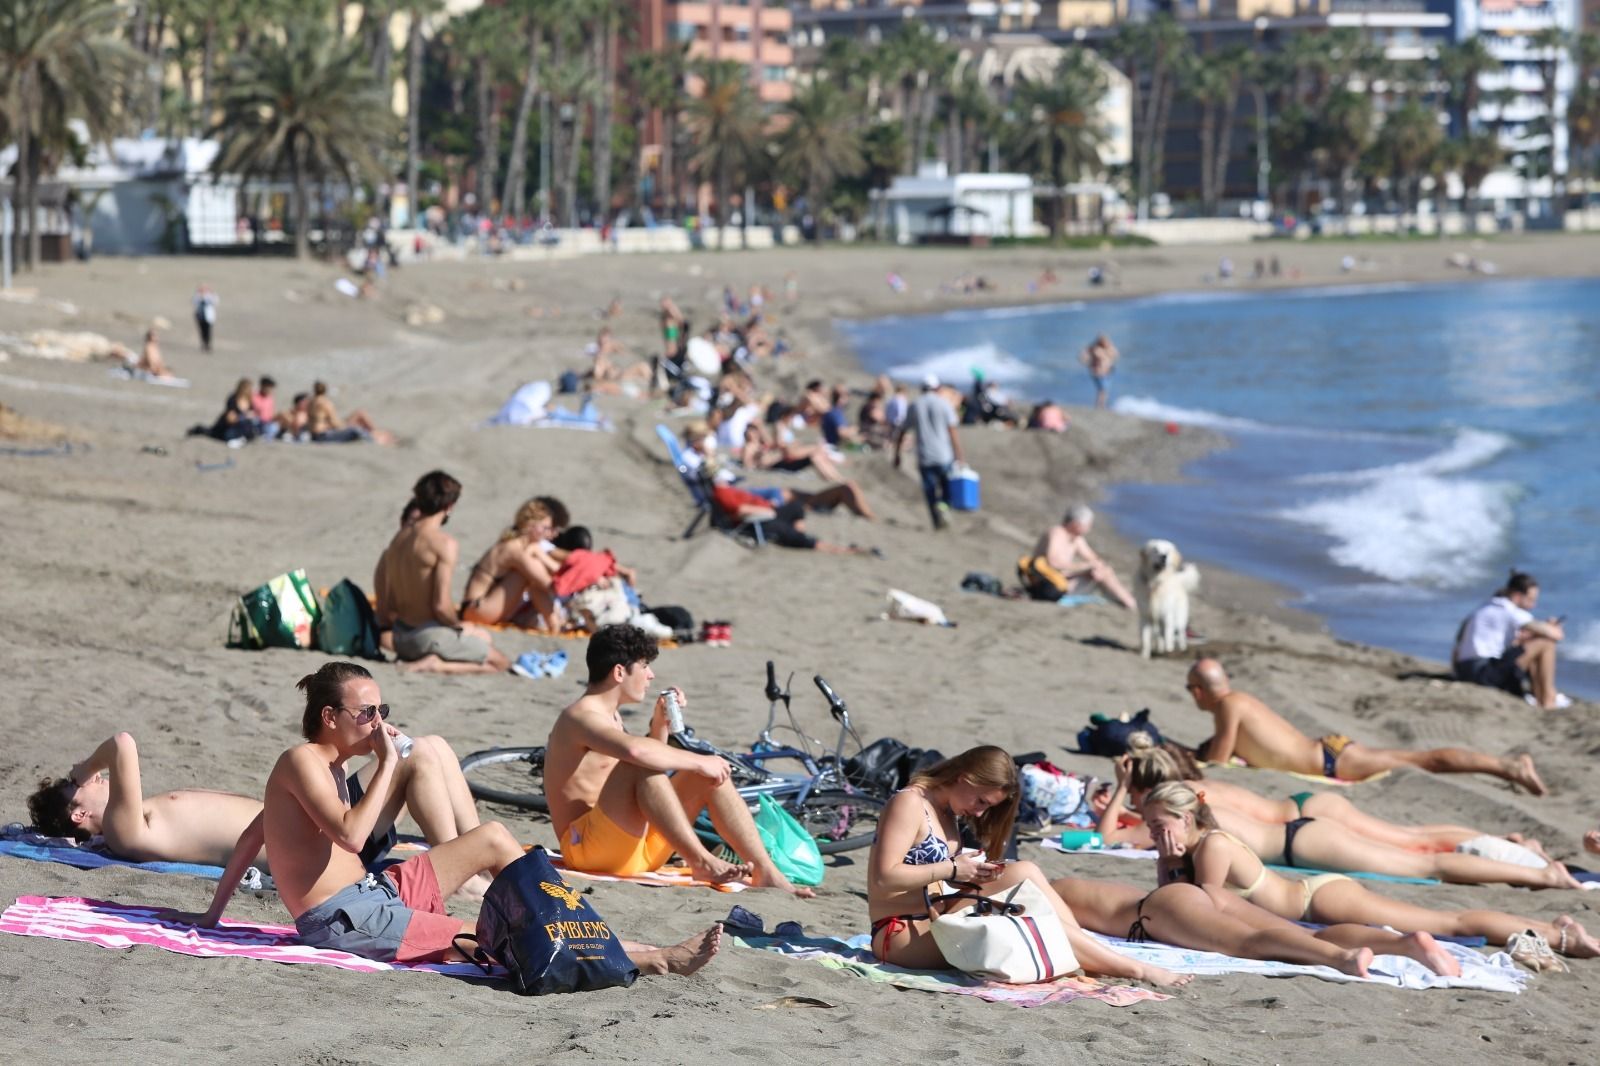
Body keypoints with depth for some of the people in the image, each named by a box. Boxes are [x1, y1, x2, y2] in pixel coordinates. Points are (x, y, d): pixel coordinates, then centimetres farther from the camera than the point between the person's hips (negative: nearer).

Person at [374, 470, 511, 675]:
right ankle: (438, 665, -11)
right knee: (501, 663, 9)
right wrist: (459, 625, -4)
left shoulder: (400, 537, 4)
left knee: (483, 636, 29)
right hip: (430, 635, -8)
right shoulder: (445, 544, -20)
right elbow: (441, 605, -24)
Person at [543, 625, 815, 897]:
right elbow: (635, 750, -36)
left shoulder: (609, 716, 17)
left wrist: (660, 724, 15)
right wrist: (699, 762, -27)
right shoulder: (580, 717, -15)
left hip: (637, 846, 10)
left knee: (710, 774, 2)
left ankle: (765, 871, -9)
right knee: (641, 766, -31)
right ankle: (701, 862, -30)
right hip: (585, 847, -10)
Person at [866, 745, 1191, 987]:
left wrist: (972, 870, -6)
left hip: (934, 923, 9)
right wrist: (953, 870, -18)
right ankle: (1136, 970, -21)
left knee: (1024, 873, -6)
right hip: (900, 932, -9)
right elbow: (885, 877, -21)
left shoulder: (946, 811, 17)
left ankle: (1087, 958, -13)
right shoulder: (910, 803, -12)